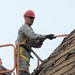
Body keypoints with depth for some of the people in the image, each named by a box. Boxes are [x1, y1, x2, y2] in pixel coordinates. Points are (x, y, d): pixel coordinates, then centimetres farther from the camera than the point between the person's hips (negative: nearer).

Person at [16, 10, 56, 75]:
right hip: (22, 53, -10)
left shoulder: (29, 29, 30)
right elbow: (34, 36, -22)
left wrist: (41, 40, 1)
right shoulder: (25, 27, -2)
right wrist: (46, 36, -24)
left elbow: (35, 45, 21)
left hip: (26, 55, 10)